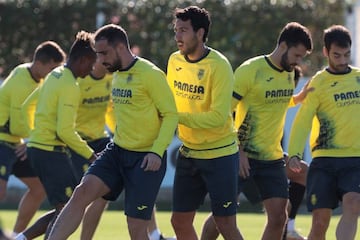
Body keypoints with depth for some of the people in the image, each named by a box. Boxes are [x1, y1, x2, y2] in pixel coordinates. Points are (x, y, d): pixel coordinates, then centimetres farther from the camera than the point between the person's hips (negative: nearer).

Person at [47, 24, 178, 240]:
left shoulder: (150, 74, -14)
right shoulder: (118, 75, 11)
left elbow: (171, 115, -15)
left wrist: (157, 152, -25)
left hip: (146, 159, -7)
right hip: (118, 151, 7)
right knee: (83, 191, -14)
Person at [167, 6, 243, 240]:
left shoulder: (219, 66, -18)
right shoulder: (175, 61, 2)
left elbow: (218, 117, -23)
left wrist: (178, 117, -23)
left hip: (220, 154, -7)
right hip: (188, 154, 7)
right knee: (180, 221, 8)